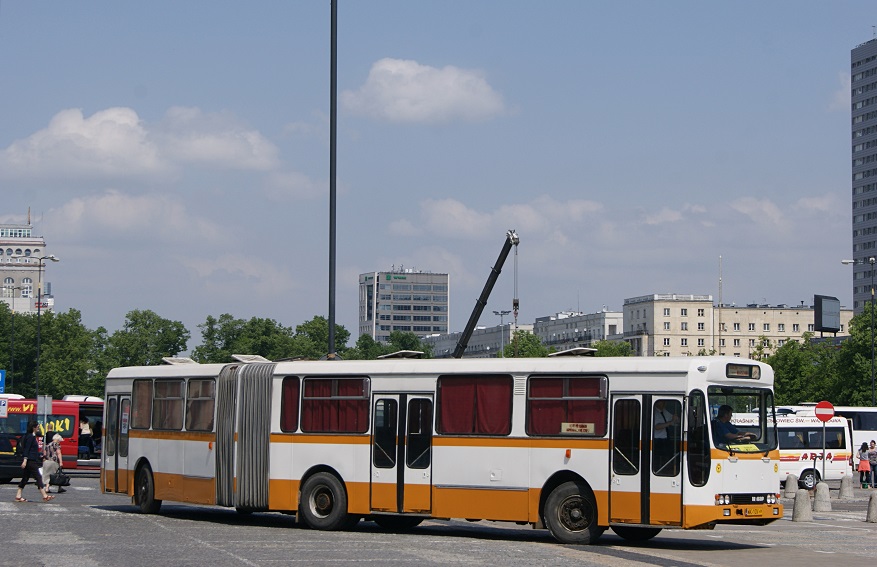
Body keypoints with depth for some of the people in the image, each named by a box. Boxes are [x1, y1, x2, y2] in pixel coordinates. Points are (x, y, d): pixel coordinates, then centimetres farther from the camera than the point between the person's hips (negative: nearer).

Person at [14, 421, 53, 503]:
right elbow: (26, 449, -17)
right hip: (31, 461, -10)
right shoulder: (30, 437, -12)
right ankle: (44, 496, -7)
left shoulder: (32, 436, 17)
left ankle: (18, 496, 9)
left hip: (32, 461, 10)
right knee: (38, 477, -8)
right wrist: (25, 460, -22)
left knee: (25, 478, 9)